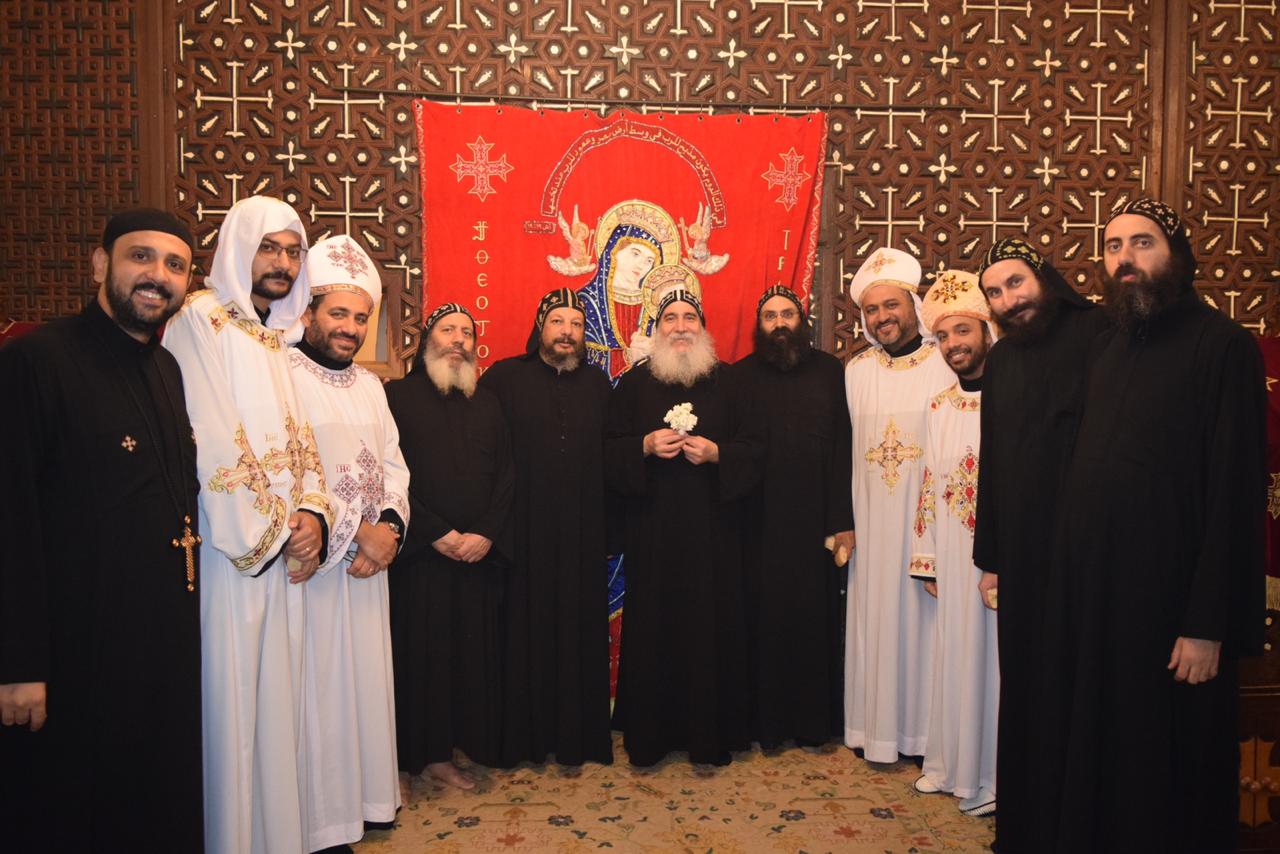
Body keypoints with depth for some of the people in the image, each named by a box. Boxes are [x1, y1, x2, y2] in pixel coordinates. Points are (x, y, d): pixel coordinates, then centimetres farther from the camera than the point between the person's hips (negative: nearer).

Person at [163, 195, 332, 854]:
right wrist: (278, 529, -10)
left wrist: (311, 514, -4)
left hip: (285, 547, 7)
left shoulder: (280, 338, 16)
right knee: (231, 696, -1)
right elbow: (214, 442, -14)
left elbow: (298, 436, 12)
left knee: (277, 692, 12)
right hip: (229, 546, -7)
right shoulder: (200, 320, -7)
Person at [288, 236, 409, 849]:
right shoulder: (282, 378, -9)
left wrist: (389, 526, -6)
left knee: (363, 677, 13)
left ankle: (361, 795, 28)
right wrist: (354, 532, -15)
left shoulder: (370, 385, 14)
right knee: (317, 687, 0)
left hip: (368, 562, 7)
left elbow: (393, 463, 12)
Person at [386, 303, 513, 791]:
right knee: (423, 650, 3)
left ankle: (469, 743, 19)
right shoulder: (398, 397, 0)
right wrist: (437, 534, -11)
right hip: (421, 553, -3)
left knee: (476, 652, 6)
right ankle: (426, 753, 16)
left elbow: (506, 475, 8)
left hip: (481, 554, 4)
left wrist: (487, 534, -7)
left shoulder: (487, 404, 13)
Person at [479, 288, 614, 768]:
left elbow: (610, 453, 11)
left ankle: (578, 736, 22)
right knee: (525, 631, 5)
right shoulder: (504, 378, 0)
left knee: (580, 632, 8)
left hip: (582, 535, 3)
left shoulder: (597, 384, 11)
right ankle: (522, 737, 20)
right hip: (523, 531, -2)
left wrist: (610, 523, 3)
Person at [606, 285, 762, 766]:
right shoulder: (634, 384, 7)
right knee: (652, 626, 3)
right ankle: (648, 735, 18)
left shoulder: (727, 382, 6)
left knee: (711, 623, 2)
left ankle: (710, 735, 18)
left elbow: (754, 446, 5)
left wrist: (716, 453, -13)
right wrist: (646, 446, -13)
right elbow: (609, 450, 5)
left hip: (712, 527, 0)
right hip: (652, 528, 0)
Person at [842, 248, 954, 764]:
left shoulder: (948, 367, -4)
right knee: (874, 616, 8)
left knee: (923, 615, 6)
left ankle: (925, 729, 22)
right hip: (871, 522, 3)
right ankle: (876, 726, 22)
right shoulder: (855, 372, 7)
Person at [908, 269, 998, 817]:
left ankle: (995, 775, 21)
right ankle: (952, 764, 29)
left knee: (997, 656, 5)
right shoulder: (938, 408, 8)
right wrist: (926, 561, 9)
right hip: (953, 558, 5)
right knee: (956, 654, 14)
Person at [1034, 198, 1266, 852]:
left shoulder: (1222, 345, -9)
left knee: (1163, 765, 9)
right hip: (1085, 588, 6)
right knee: (1084, 749, 17)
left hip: (1167, 599, -6)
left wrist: (1209, 626, -16)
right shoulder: (1105, 346, 10)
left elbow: (1236, 493, -14)